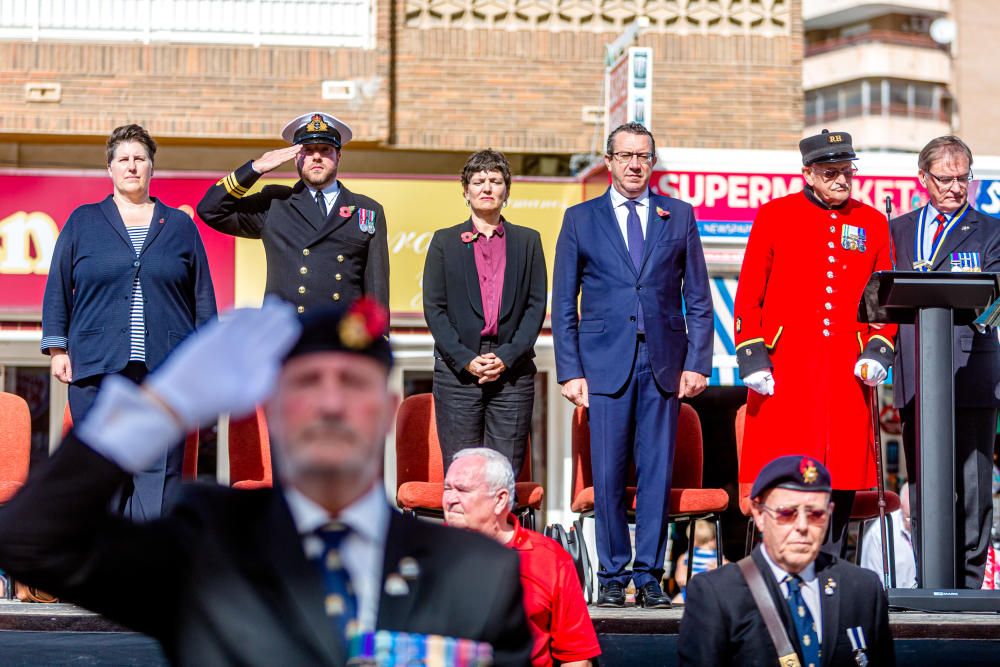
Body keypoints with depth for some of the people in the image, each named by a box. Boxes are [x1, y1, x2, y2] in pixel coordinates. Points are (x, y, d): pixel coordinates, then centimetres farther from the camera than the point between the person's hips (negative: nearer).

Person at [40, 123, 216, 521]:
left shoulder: (180, 226, 13)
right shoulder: (82, 222, 12)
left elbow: (203, 297, 13)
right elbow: (57, 289, 11)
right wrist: (57, 348, 2)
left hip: (165, 368, 0)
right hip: (98, 367, 0)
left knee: (160, 470, -4)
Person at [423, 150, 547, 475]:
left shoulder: (528, 241, 12)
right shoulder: (445, 241, 9)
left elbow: (536, 305, 5)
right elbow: (433, 307, 3)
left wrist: (508, 357, -8)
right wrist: (465, 360, -9)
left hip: (513, 372, 1)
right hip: (457, 372, -1)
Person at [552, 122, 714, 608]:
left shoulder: (679, 216, 11)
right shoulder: (580, 219, 9)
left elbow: (698, 299, 10)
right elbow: (563, 303, 8)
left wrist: (697, 363, 0)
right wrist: (570, 370, -1)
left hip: (664, 364, 1)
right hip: (605, 362, -1)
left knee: (657, 472, 0)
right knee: (607, 475, -1)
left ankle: (649, 576, 7)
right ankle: (612, 576, 8)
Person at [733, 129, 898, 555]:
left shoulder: (873, 224, 13)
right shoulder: (774, 216, 5)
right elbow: (748, 294, 4)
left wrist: (878, 350, -2)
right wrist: (752, 358, -5)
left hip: (848, 373, 3)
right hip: (786, 372, -2)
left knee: (843, 484, 2)